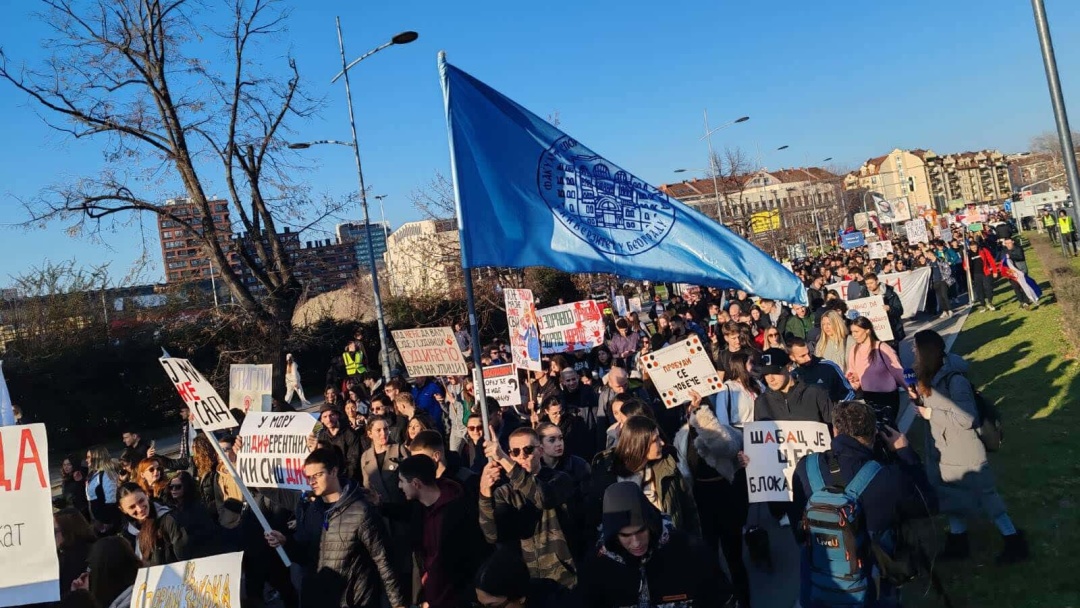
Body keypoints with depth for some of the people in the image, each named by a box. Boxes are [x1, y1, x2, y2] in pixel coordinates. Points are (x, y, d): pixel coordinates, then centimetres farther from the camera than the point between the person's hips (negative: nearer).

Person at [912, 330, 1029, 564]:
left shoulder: (954, 380, -27)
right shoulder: (931, 377, -1)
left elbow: (967, 419, -28)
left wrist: (931, 414, -23)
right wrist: (919, 399, -5)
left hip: (963, 451, -8)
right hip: (944, 449, 8)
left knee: (985, 495, 7)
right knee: (952, 496, 20)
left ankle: (1015, 543, 24)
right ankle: (957, 542, 36)